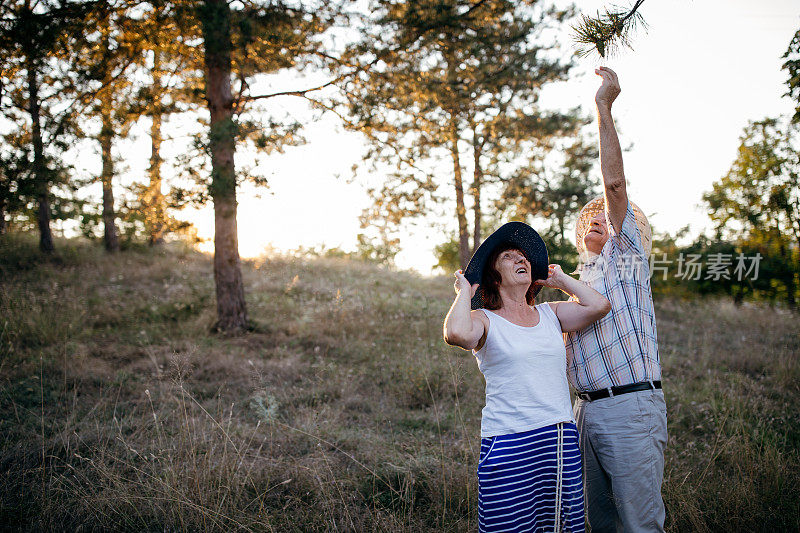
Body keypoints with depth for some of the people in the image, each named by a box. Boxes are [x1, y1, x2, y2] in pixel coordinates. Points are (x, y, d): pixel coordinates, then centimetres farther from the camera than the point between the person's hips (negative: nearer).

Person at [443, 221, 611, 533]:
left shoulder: (550, 314, 14)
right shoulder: (484, 320, 1)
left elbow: (598, 306, 0)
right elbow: (456, 334, -22)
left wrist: (560, 280, 13)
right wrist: (465, 291, -5)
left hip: (561, 441, 5)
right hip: (509, 445, -4)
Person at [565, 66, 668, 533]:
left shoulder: (626, 256, 3)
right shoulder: (581, 281, 24)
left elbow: (615, 184, -11)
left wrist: (605, 108, -13)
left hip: (631, 408, -7)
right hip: (588, 409, 8)